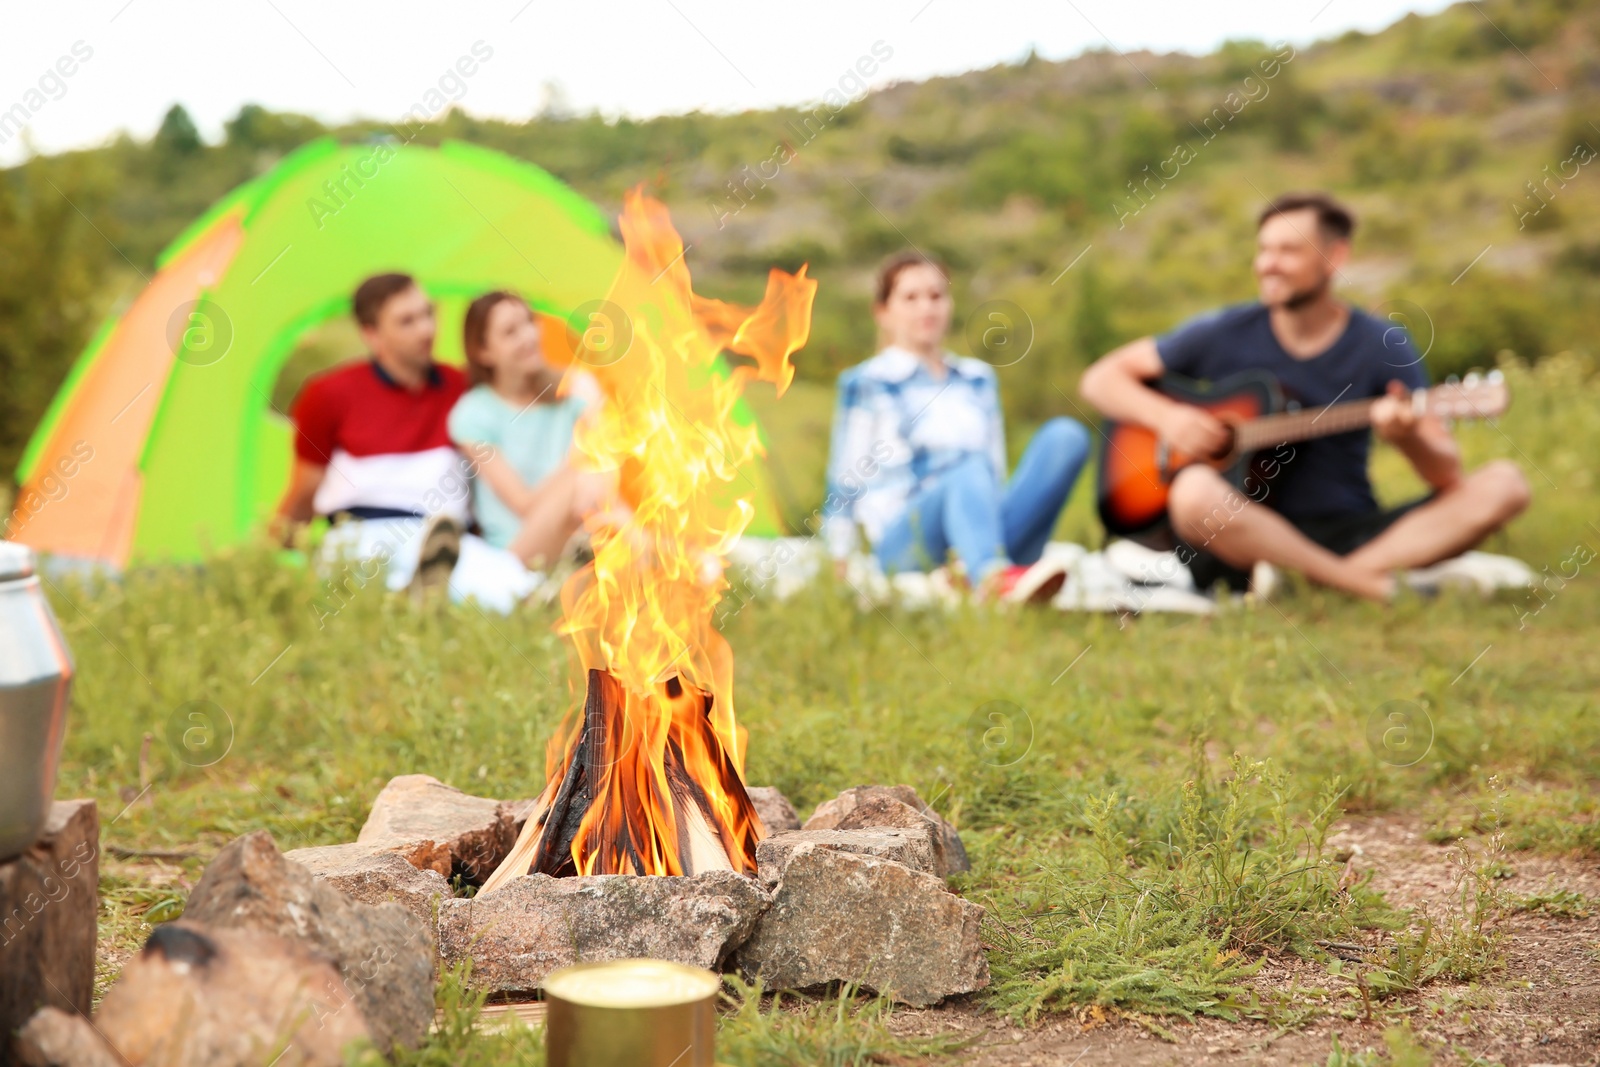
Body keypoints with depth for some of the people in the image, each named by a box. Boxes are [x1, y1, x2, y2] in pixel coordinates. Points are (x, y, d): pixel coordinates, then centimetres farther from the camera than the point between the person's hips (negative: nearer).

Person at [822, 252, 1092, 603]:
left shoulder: (979, 379, 24)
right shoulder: (866, 384, 10)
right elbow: (846, 481, 7)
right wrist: (839, 565, 4)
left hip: (987, 521, 5)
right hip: (906, 541, -5)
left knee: (1066, 435, -20)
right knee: (970, 470, -38)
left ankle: (997, 573, -44)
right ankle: (991, 575, -70)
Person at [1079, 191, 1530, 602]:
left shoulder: (1383, 346, 1)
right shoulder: (1224, 335, 1)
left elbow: (1448, 473, -4)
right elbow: (1101, 378, 4)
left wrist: (1406, 436, -27)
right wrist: (1167, 417, -14)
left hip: (1351, 533, 2)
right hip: (1246, 534, -1)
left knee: (1503, 485, -18)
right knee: (1195, 490, -35)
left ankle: (1309, 581, -31)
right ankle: (1379, 585, -28)